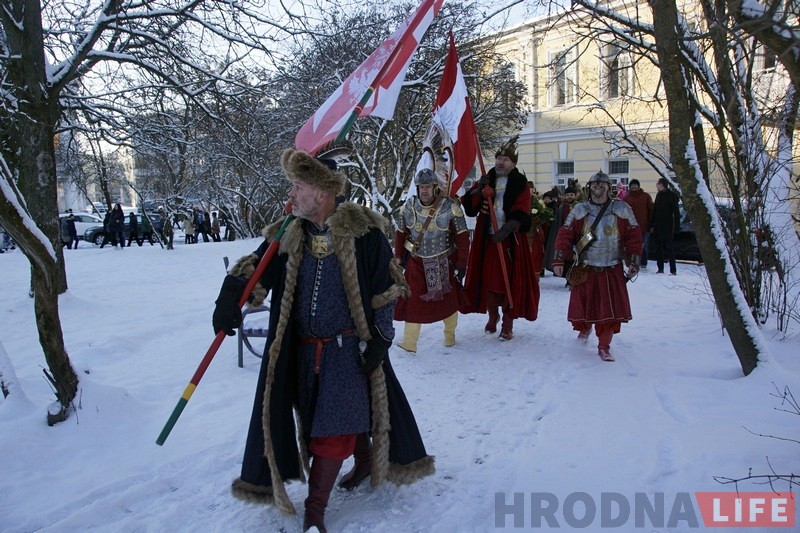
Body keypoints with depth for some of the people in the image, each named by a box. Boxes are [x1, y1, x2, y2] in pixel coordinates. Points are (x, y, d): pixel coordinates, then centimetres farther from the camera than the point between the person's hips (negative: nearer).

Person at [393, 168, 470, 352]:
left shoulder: (450, 207, -14)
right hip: (416, 262, 2)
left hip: (444, 262, -1)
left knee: (448, 299, 12)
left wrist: (461, 265, -10)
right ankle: (409, 342, 8)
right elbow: (400, 233, 6)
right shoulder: (409, 206, -4)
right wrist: (399, 259, 7)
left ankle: (450, 333, 36)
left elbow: (462, 237, -10)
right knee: (413, 300, -1)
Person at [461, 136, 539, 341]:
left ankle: (508, 323, 9)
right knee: (488, 279, 8)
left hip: (510, 241, -3)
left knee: (510, 281, -2)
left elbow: (520, 213, -13)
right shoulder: (486, 180, 12)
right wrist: (478, 189, -16)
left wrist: (506, 229, -30)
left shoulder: (520, 185, 1)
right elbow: (469, 206, 1)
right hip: (487, 239, 3)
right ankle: (492, 315, 28)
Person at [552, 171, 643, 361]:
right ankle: (584, 328, 38)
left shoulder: (622, 210, 2)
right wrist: (559, 260, -12)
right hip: (584, 271, 0)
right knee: (582, 305, 4)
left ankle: (604, 347, 12)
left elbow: (634, 236, 4)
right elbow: (565, 235, -3)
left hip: (612, 271, 0)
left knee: (611, 310, -3)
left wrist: (633, 262, -1)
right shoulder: (579, 210, 1)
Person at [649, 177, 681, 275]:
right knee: (657, 248, 8)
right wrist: (652, 225, 10)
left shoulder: (672, 196, -7)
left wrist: (677, 227, -15)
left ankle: (673, 270, -2)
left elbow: (676, 212, -9)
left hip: (667, 227, -7)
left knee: (668, 248, -6)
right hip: (657, 227, 7)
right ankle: (660, 269, 16)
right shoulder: (658, 195, 13)